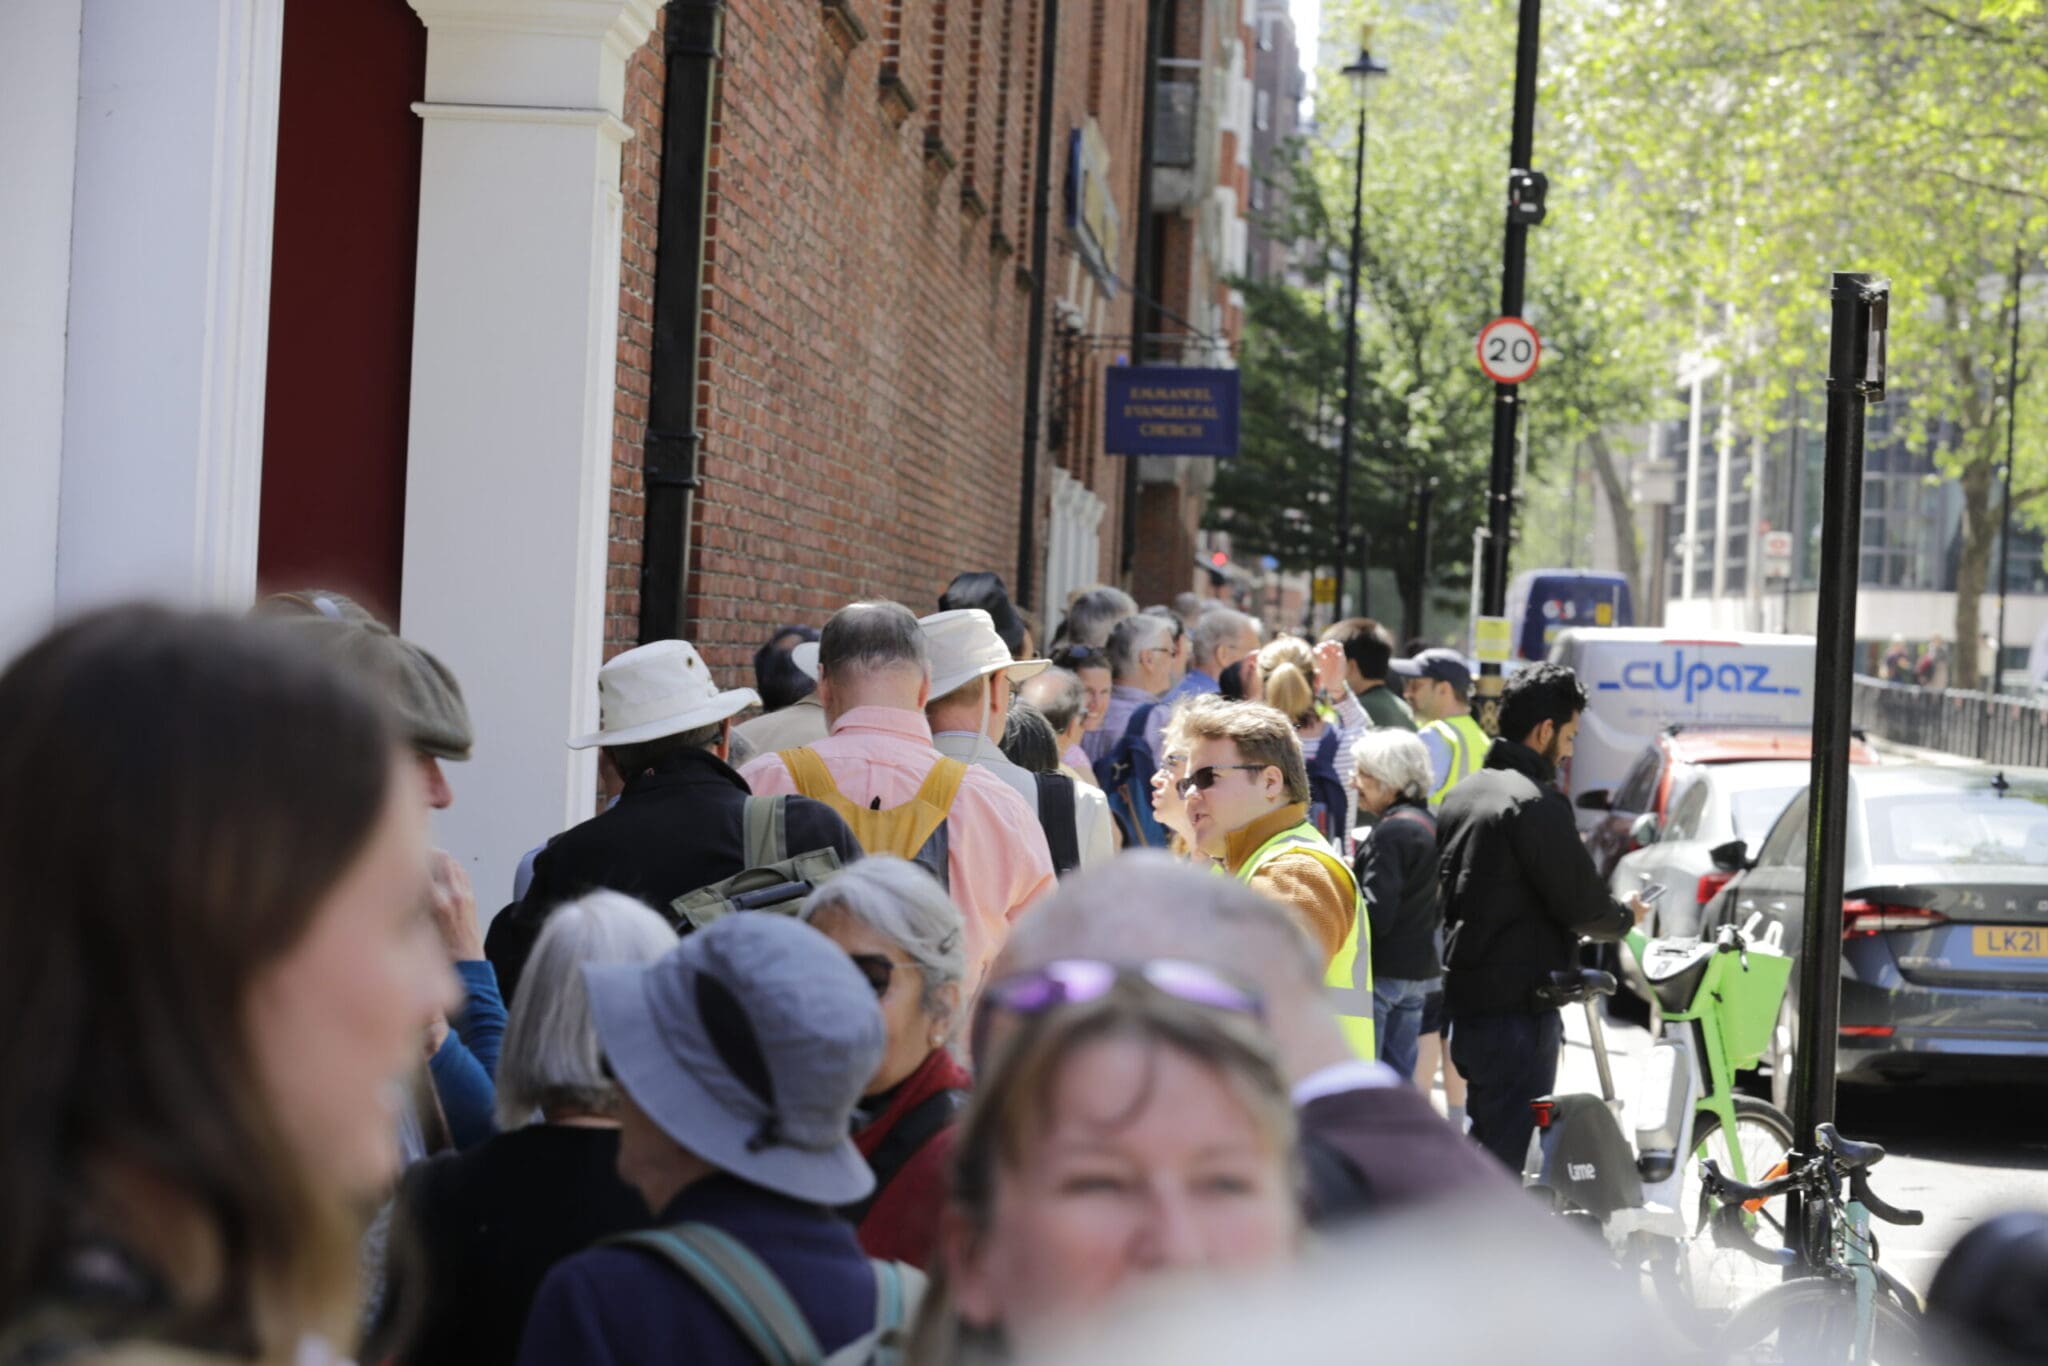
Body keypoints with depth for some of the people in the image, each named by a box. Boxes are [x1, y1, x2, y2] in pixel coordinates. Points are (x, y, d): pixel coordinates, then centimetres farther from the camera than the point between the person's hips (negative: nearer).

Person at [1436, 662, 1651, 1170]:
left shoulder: (1462, 794, 13)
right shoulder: (1536, 803, -17)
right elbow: (1580, 903, -18)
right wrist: (1627, 915, 4)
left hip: (1465, 999, 9)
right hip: (1518, 1005, -9)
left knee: (1485, 1142, 20)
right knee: (1506, 1151, -4)